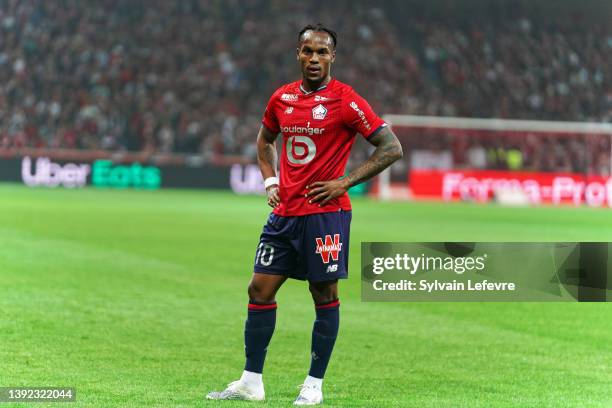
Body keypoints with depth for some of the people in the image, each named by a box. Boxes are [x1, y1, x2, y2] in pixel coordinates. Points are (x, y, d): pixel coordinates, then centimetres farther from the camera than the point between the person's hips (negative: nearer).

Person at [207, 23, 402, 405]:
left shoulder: (346, 101, -9)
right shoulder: (282, 98, 8)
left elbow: (391, 148, -10)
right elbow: (265, 140, 28)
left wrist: (345, 182, -13)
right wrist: (270, 180, 12)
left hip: (326, 213, -6)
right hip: (284, 213, 6)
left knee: (325, 295, 1)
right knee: (260, 290, 5)